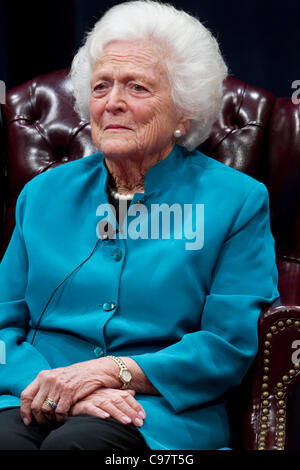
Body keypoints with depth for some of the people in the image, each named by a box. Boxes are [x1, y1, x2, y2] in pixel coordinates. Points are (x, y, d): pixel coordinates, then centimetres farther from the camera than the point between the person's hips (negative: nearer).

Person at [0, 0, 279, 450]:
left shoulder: (238, 201, 6)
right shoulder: (44, 193, 17)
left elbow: (232, 344, -2)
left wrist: (113, 371, -14)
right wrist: (56, 386, -12)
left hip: (160, 412, -3)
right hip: (38, 404, 4)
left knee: (74, 442, -35)